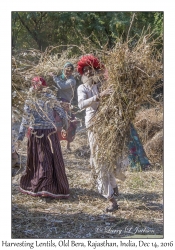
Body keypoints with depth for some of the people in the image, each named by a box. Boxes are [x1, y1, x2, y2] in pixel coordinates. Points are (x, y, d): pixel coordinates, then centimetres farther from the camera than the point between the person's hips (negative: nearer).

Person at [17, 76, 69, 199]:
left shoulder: (29, 102, -4)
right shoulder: (51, 98, -3)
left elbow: (25, 121, -7)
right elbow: (62, 113, 1)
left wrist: (20, 137, -4)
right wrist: (65, 127, 15)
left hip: (36, 133, 1)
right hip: (50, 133, -1)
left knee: (38, 160, 10)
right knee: (54, 160, 4)